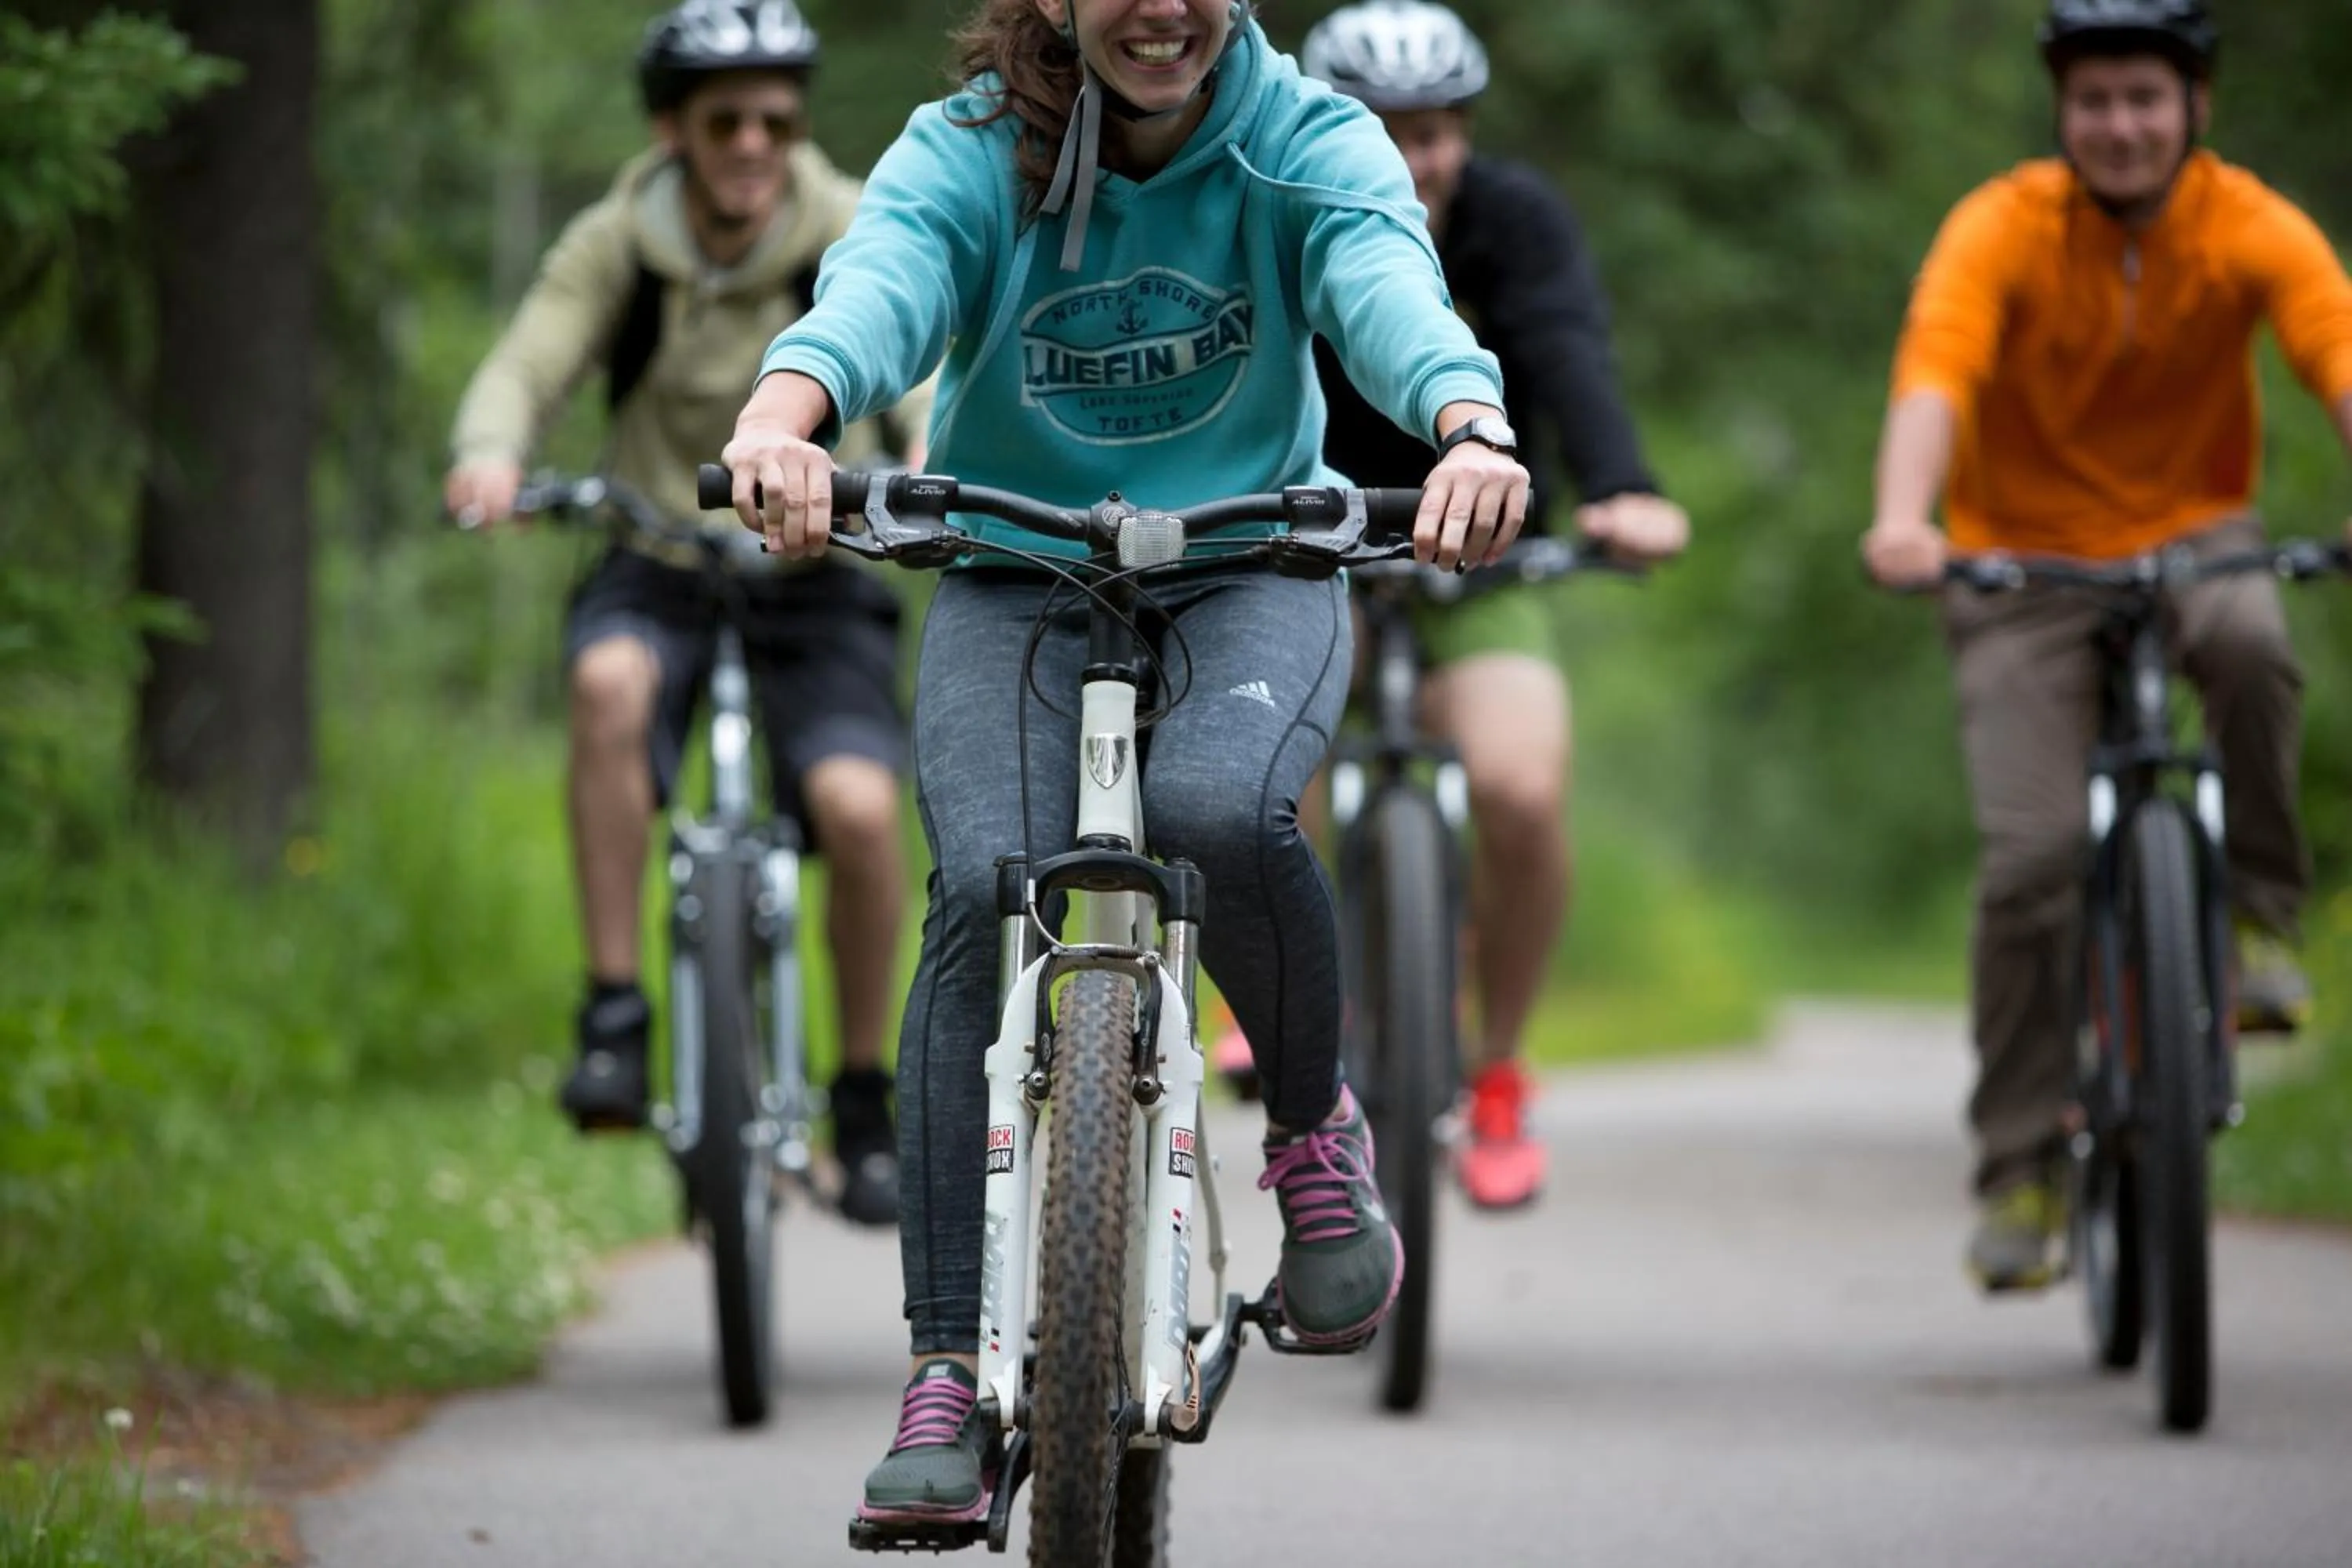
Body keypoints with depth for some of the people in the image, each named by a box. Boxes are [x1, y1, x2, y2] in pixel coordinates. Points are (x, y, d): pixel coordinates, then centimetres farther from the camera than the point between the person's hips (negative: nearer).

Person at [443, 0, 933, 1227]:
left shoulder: (854, 239, -10)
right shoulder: (615, 246, -8)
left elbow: (923, 376, -22)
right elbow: (526, 367, -19)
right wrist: (490, 454, -42)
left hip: (814, 573, 0)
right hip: (660, 569, 0)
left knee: (857, 805, -24)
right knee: (609, 681, -35)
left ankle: (864, 1096, -2)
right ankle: (614, 1015, -26)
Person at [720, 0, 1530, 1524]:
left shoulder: (1310, 141, -7)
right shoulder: (966, 153, -8)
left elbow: (1389, 285, -27)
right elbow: (881, 286, -29)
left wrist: (1472, 431, -51)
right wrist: (782, 424, -52)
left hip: (1250, 578, 0)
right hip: (1017, 586, 0)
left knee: (1222, 810, -33)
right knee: (988, 892, -24)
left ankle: (1316, 1129, -2)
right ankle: (951, 1369, -19)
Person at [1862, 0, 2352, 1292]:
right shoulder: (2003, 228, -14)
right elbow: (1935, 370, -30)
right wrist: (1904, 518, -50)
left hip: (2189, 534, 1)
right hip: (2025, 556, -1)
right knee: (2031, 856, -14)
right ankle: (2019, 1168, -1)